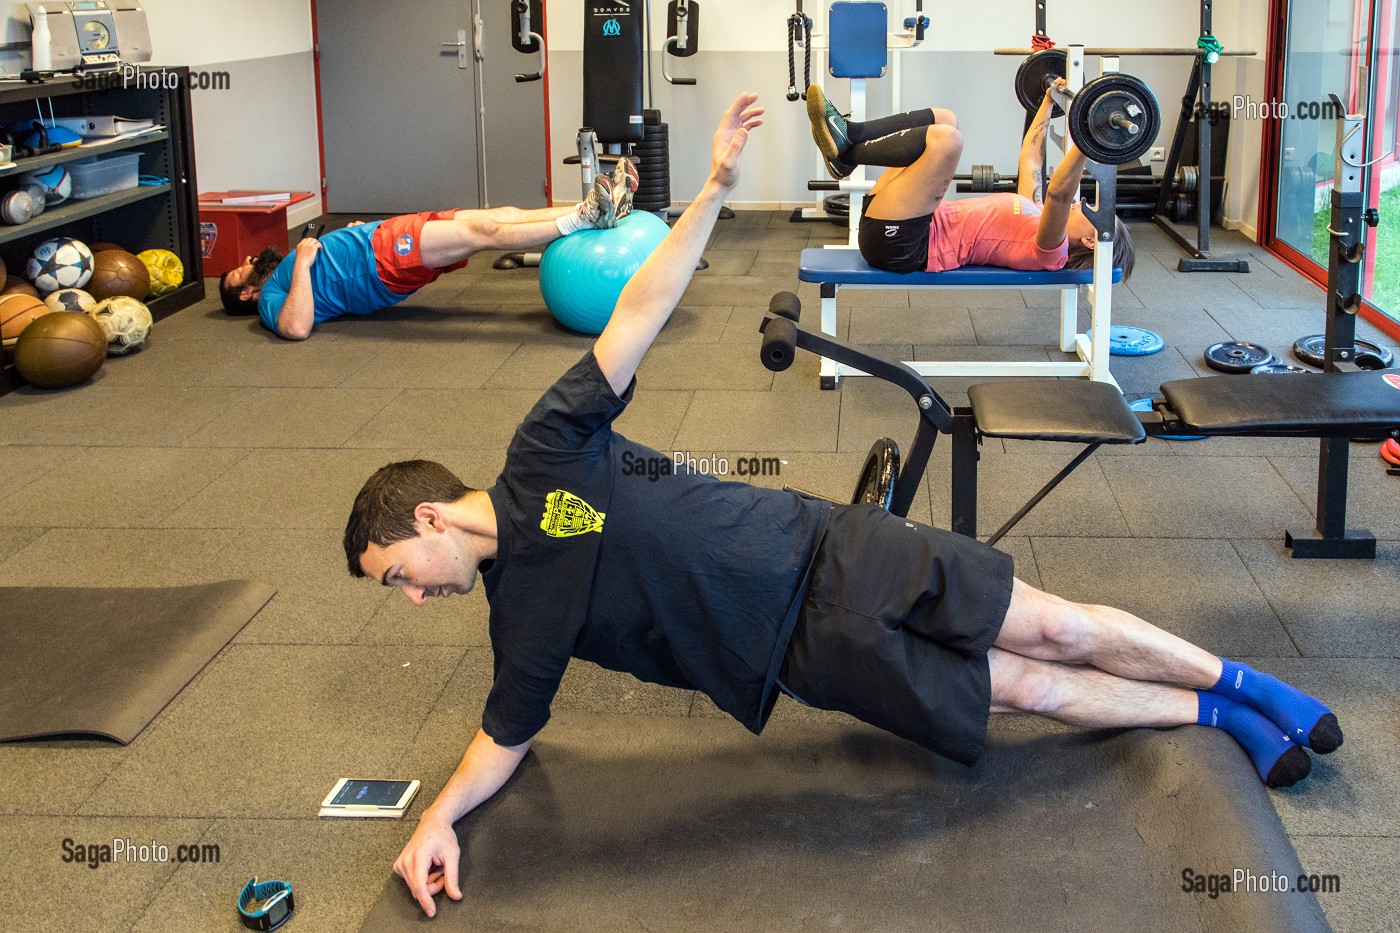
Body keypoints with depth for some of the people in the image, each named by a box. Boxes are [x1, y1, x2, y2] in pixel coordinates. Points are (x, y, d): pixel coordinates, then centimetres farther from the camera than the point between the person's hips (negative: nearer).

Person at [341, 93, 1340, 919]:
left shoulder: (545, 455, -11)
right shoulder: (522, 617, -1)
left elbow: (638, 313, -14)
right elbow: (506, 736, 8)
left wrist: (716, 187, -22)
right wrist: (440, 814, -10)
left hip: (828, 551, -2)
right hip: (815, 652, 2)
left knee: (1054, 632, -2)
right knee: (1028, 689, 2)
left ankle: (1241, 683, 20)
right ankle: (1217, 712, 21)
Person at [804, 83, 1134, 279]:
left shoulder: (1049, 251, -9)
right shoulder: (1035, 214, 17)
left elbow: (1058, 193, -29)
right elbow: (1030, 158, 30)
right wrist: (1047, 103, 35)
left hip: (900, 245, -10)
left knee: (945, 138, -27)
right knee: (942, 119, 15)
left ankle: (846, 155, -13)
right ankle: (848, 136, -4)